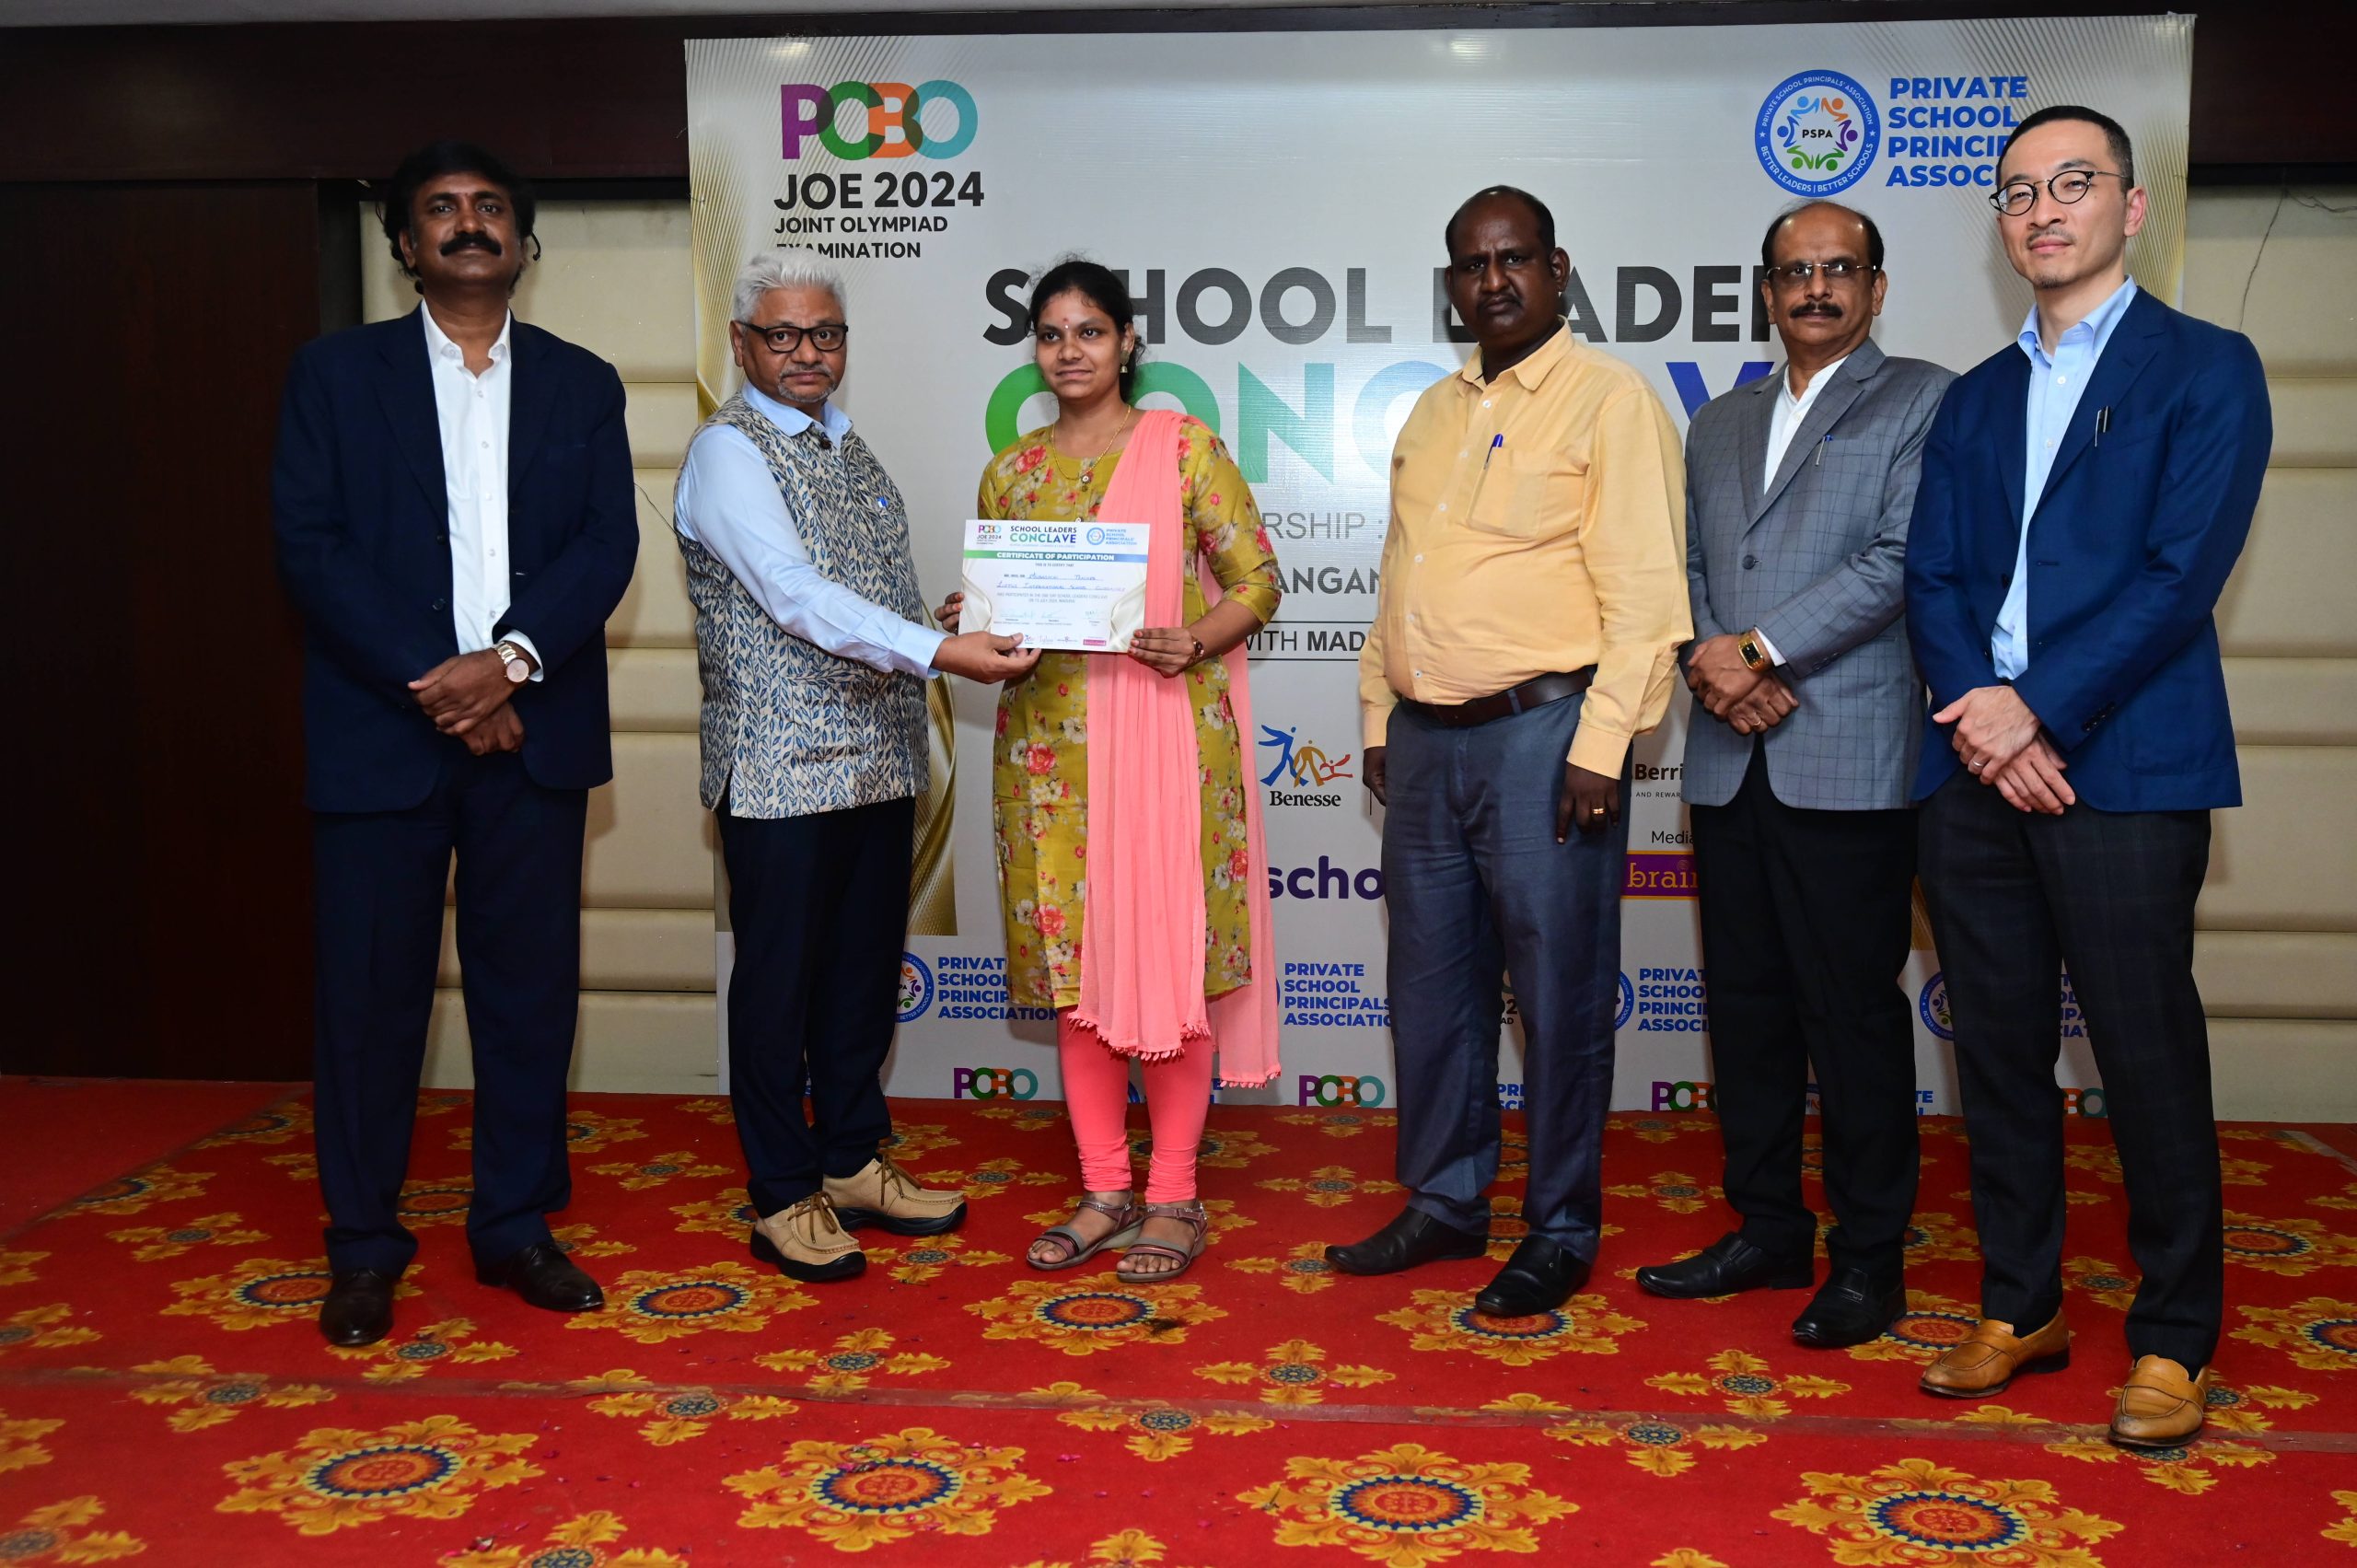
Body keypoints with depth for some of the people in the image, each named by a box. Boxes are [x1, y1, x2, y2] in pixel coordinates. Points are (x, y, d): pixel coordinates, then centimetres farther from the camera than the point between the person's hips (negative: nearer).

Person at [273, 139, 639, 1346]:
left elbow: (608, 544, 0)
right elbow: (309, 544, -3)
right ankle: (363, 1243, 16)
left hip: (532, 729, 2)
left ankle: (515, 1223, 19)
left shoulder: (580, 383, 11)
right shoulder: (336, 373, 7)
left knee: (529, 982, 6)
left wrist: (509, 661, -15)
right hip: (379, 727, -1)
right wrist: (429, 683, -13)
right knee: (369, 987, 3)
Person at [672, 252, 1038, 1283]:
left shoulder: (850, 451, 17)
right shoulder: (727, 451, -8)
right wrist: (938, 652, -29)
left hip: (879, 760, 8)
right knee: (780, 977, 2)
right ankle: (784, 1198, 14)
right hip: (781, 765, -8)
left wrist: (963, 623, 4)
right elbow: (793, 595, -21)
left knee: (868, 966, 14)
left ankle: (854, 1162, 28)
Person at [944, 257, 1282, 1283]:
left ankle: (1173, 1197, 10)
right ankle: (1104, 1191, 17)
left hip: (1167, 731, -4)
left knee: (1171, 955, -3)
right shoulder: (1011, 473, 13)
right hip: (1051, 742, 4)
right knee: (1072, 962, 5)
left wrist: (1196, 642, -18)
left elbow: (1258, 578, -1)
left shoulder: (1183, 446, 2)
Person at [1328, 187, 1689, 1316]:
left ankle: (1561, 1233, 14)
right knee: (1432, 983, 13)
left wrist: (1600, 745, -17)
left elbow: (1645, 589, -11)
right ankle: (1444, 1203, 27)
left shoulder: (1609, 399, -4)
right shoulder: (1434, 412, 18)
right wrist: (1380, 715, 16)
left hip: (1541, 734, -7)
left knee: (1558, 992, 1)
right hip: (1425, 739, 7)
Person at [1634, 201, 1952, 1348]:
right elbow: (1686, 568, 15)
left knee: (1853, 1010, -1)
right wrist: (1713, 665, -5)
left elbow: (1903, 558, -9)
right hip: (1729, 762, 6)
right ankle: (1768, 1230, 24)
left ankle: (1870, 1255, 12)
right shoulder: (1719, 424, 21)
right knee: (1745, 1003, 11)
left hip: (1848, 763, -6)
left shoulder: (1923, 403, 3)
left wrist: (1761, 648, -13)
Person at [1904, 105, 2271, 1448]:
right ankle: (2021, 1310, 23)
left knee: (2149, 1061, 0)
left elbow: (2183, 572, -9)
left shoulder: (2206, 368, 2)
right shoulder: (1975, 400, 18)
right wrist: (1975, 712, -9)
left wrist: (2038, 709, -15)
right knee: (2000, 1052, 10)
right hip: (1979, 765, 5)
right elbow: (1932, 577, 9)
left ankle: (2174, 1342, 15)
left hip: (2123, 766, -5)